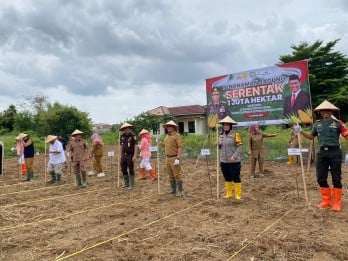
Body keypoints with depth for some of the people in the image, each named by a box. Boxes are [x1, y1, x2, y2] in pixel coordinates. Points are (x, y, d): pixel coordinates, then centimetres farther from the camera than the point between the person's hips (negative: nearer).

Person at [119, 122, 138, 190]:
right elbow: (121, 146, 14)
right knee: (123, 169, 11)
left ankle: (131, 185, 11)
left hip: (130, 155, -5)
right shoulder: (122, 136, 6)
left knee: (131, 170, 1)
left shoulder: (133, 136, -10)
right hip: (124, 155, 6)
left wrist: (135, 156, -18)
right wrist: (121, 155, 11)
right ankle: (126, 183, 27)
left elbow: (136, 146, -13)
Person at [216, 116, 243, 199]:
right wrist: (218, 144, -2)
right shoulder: (221, 135, 10)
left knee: (236, 178, 2)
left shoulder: (235, 134, -9)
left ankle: (238, 195, 14)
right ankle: (228, 193, 26)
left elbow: (240, 147, -13)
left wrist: (234, 157, -21)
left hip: (234, 161, -6)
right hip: (223, 161, 6)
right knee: (227, 178, 14)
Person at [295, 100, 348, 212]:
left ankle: (337, 203, 15)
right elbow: (311, 137, 19)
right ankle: (326, 201, 22)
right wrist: (301, 131, 8)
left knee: (336, 179, 3)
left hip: (335, 152, -4)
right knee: (321, 178, 8)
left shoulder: (337, 123, -3)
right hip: (321, 153, 4)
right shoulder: (317, 124, 9)